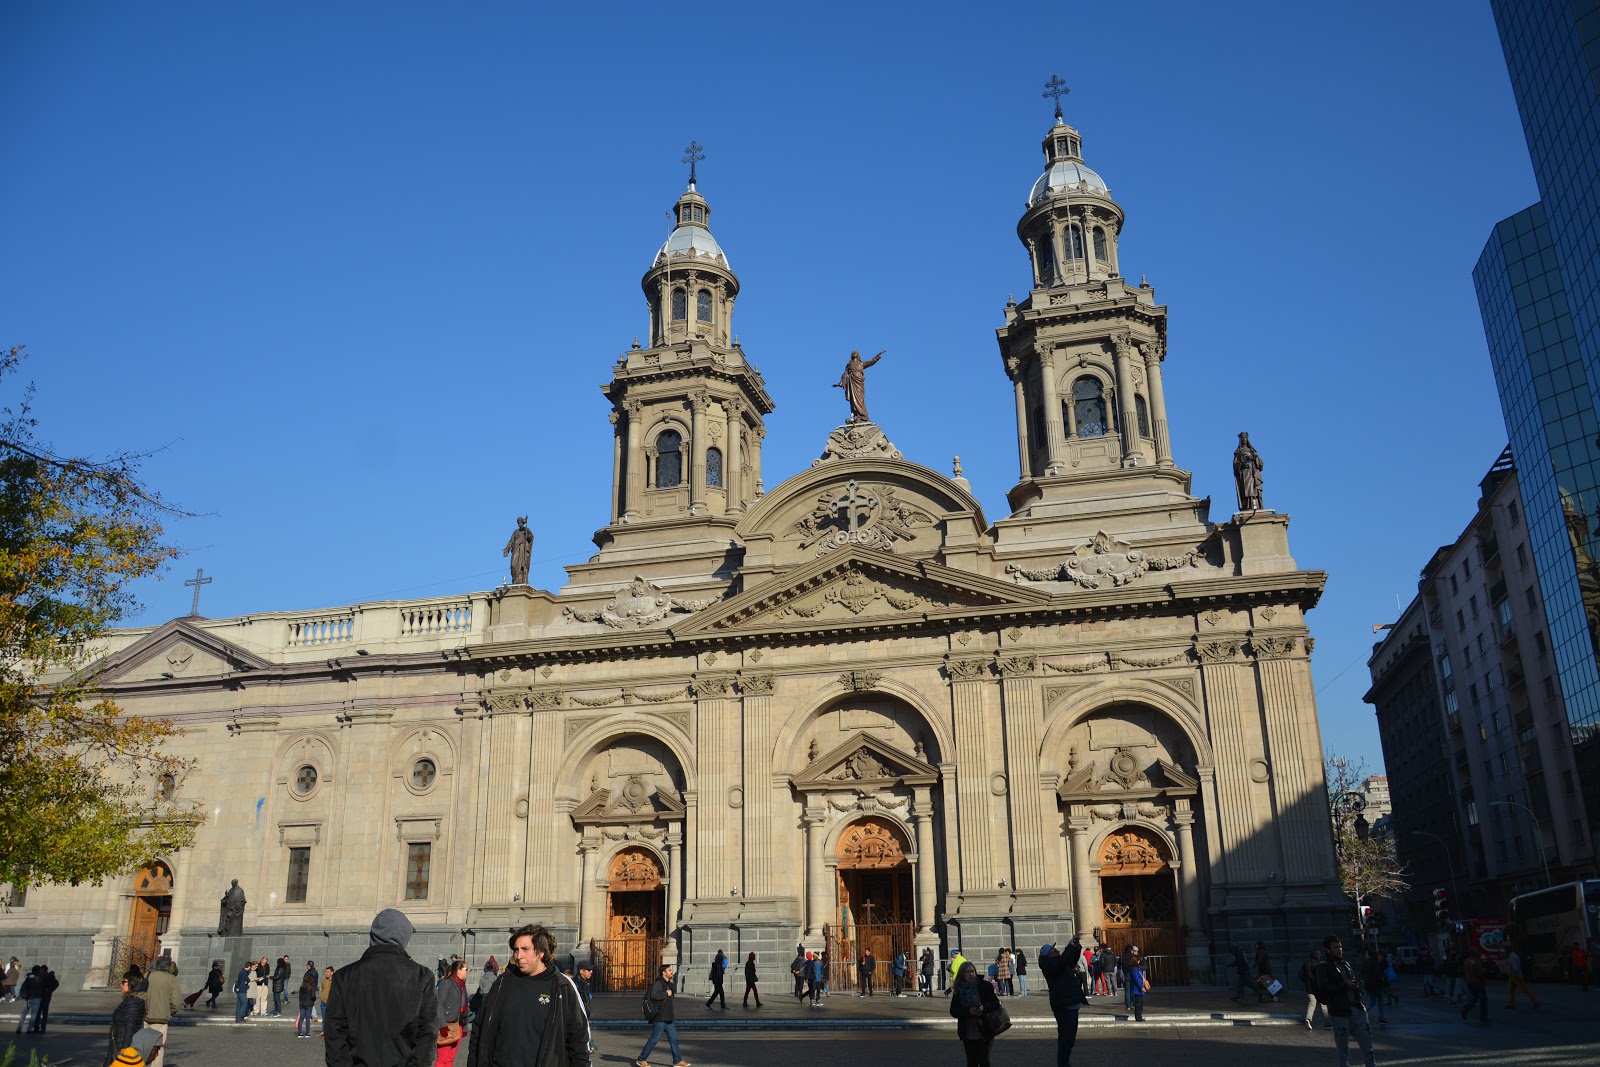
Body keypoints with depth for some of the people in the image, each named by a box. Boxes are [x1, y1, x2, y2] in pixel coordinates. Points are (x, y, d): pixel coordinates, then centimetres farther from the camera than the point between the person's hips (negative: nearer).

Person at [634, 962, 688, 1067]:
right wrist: (666, 994, -20)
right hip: (660, 1018, -9)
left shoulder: (668, 984, 15)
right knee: (654, 1039, -2)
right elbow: (653, 995, -32)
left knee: (674, 1039, 7)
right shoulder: (658, 983, -14)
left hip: (669, 1018, 9)